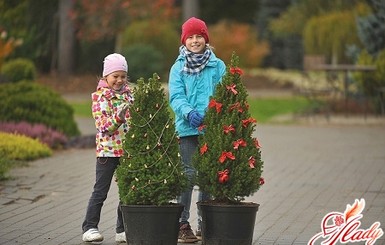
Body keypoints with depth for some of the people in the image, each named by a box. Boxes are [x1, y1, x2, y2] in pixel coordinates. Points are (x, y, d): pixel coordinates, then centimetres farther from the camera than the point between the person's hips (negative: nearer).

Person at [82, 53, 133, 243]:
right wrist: (119, 118, -30)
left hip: (128, 149, 5)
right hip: (108, 150, -5)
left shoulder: (128, 93, 10)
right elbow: (103, 125, -15)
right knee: (100, 191, -1)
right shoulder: (100, 95, -5)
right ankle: (89, 228, 5)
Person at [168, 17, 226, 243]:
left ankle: (205, 224, 17)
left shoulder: (217, 66, 6)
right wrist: (189, 112, -24)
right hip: (187, 128, -2)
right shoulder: (178, 68, 3)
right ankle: (182, 223, 0)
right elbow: (176, 97, -5)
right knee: (189, 174, -5)